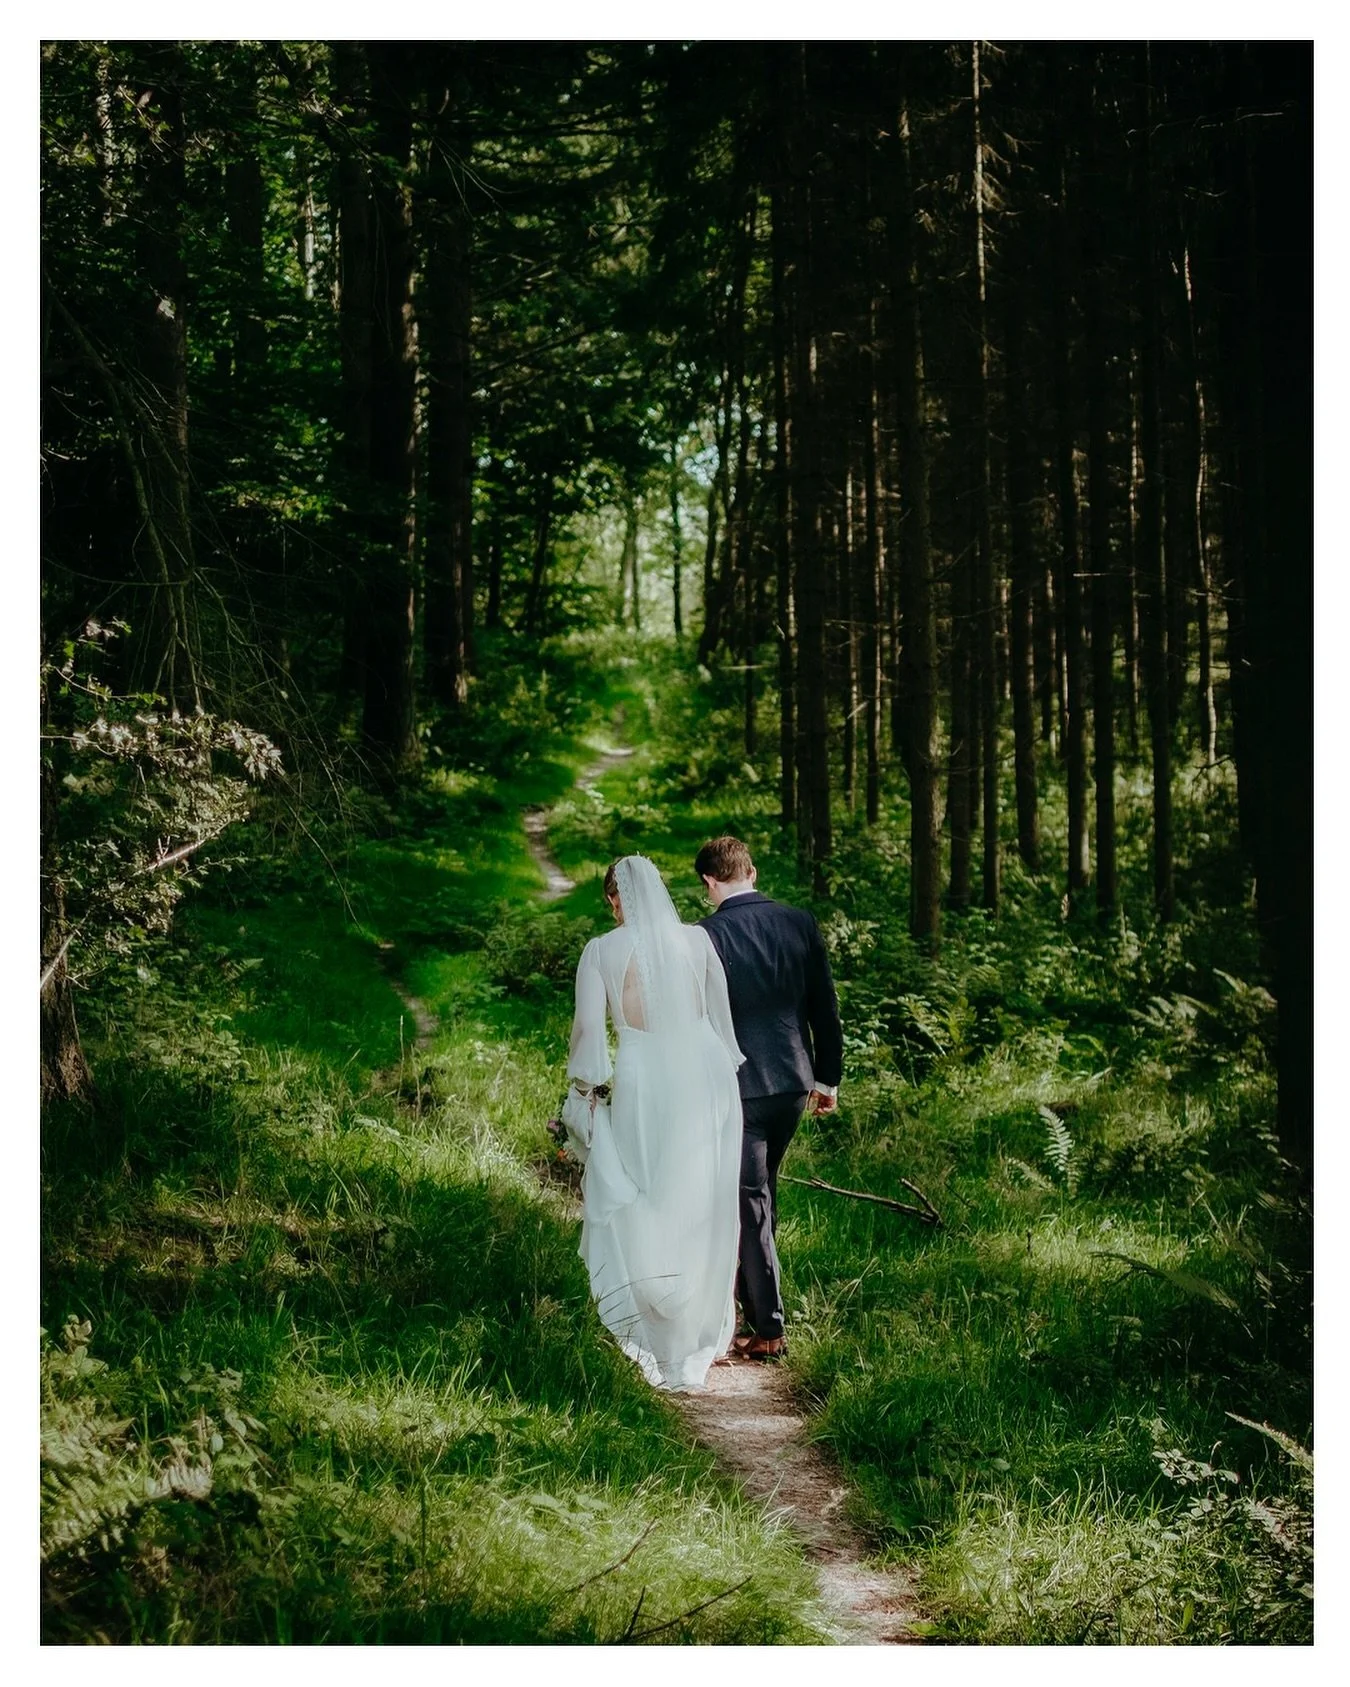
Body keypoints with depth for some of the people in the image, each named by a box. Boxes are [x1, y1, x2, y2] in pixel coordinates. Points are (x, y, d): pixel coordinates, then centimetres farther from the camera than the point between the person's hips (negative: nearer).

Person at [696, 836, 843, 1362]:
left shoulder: (705, 938, -14)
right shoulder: (800, 924, -1)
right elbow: (825, 1007, 5)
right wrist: (828, 1077, 16)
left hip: (737, 1086, -5)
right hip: (795, 1080, 5)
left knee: (750, 1203, 2)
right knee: (762, 1188, 24)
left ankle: (768, 1329, 3)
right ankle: (752, 1293, 38)